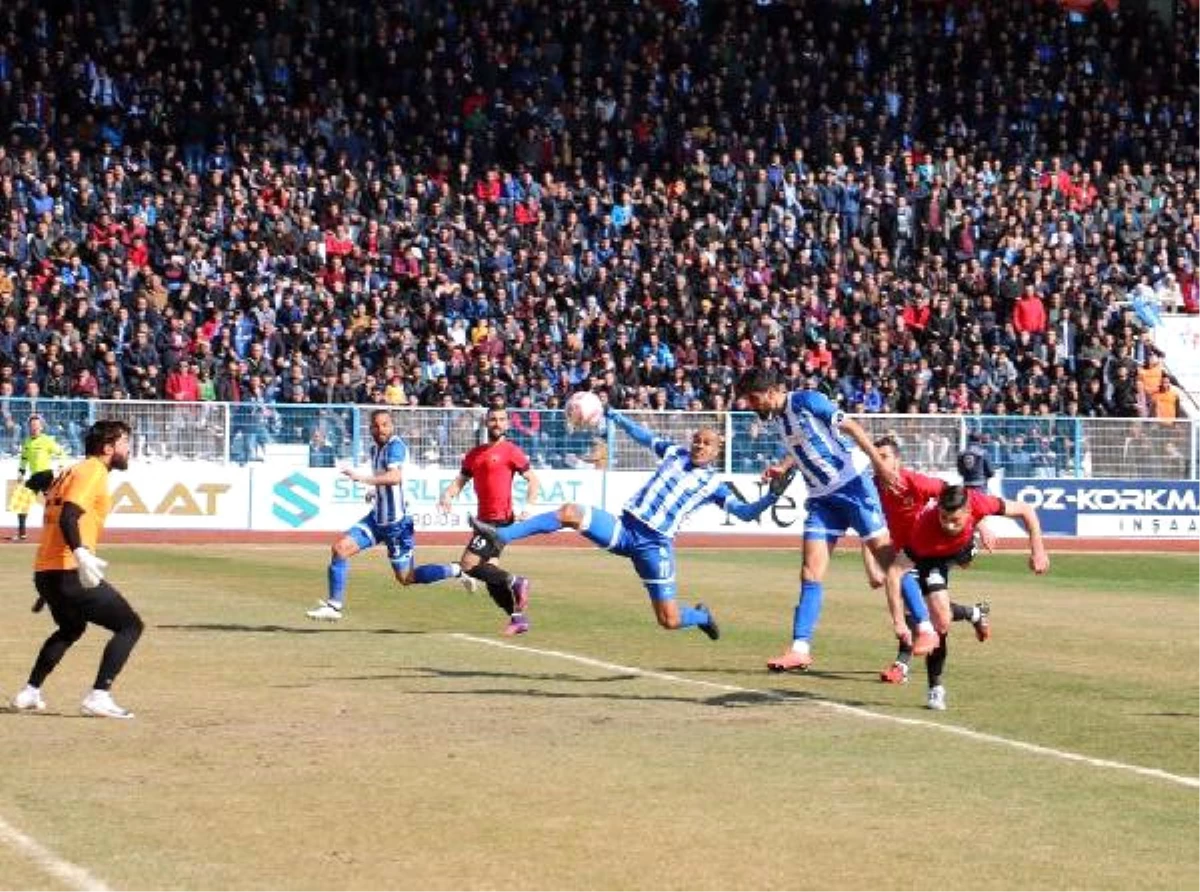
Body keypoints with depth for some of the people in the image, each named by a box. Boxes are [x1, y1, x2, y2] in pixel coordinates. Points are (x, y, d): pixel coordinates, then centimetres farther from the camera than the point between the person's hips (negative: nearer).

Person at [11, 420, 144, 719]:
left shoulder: (72, 472, 21)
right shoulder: (93, 471, -8)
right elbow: (68, 517, -22)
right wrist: (82, 554, -37)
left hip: (45, 571, 10)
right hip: (69, 573, -10)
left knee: (71, 628, 34)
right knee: (130, 626, -3)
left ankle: (29, 693, 33)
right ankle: (99, 696, -14)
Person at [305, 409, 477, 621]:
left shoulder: (396, 446, -18)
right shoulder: (375, 448, 9)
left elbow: (395, 477, -37)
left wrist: (364, 478, -46)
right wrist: (375, 492, 13)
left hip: (397, 521, -8)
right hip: (377, 517, 8)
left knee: (406, 578, 2)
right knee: (340, 547, -5)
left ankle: (455, 571, 20)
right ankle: (334, 605, 1)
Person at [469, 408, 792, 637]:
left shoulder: (713, 485, 2)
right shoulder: (674, 453, 12)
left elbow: (746, 513, -2)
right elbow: (642, 435, 26)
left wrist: (771, 496, -19)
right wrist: (611, 414, 25)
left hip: (655, 545, -3)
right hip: (623, 527, 3)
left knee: (669, 621, -5)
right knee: (571, 512, -20)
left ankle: (702, 616, 33)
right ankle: (501, 536, -21)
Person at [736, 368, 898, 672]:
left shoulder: (807, 400, -12)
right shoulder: (776, 417, 9)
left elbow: (851, 428, -14)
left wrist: (880, 465, -19)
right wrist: (784, 467, 9)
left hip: (852, 485, -7)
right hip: (821, 497, 7)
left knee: (887, 566, -5)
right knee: (811, 575, -1)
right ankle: (800, 649, -3)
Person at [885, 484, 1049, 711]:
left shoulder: (977, 503, -39)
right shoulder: (925, 527, -45)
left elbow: (1025, 511, -23)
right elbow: (895, 572, -44)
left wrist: (1038, 551, -24)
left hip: (963, 546, 4)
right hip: (930, 557, -4)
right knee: (941, 620, -14)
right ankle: (935, 689, 1)